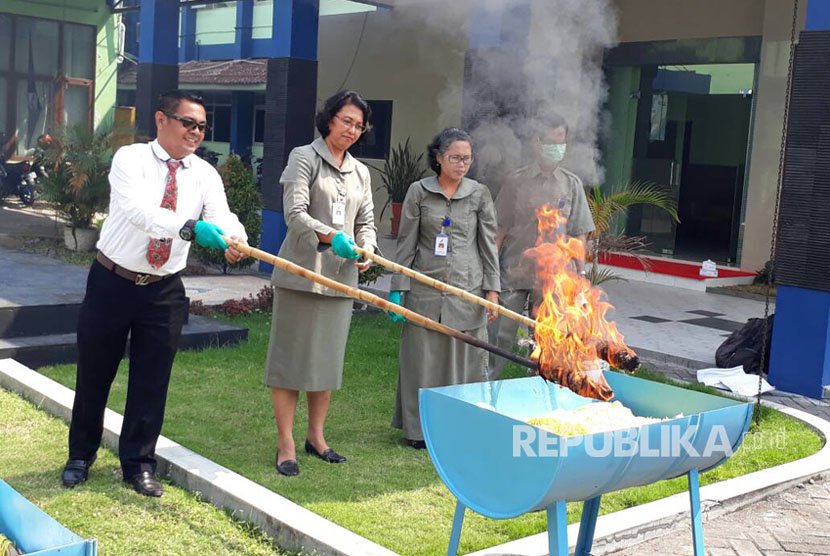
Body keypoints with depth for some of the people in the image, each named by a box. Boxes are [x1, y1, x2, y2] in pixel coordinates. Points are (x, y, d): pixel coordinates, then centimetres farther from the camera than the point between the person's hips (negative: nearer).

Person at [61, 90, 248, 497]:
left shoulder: (204, 174, -1)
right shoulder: (130, 159, -11)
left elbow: (222, 216, -18)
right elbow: (139, 210, -30)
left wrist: (234, 241, -42)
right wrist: (191, 227, -45)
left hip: (164, 291, 2)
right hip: (112, 281, -2)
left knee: (152, 380, 5)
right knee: (93, 374, 10)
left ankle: (138, 464, 22)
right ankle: (81, 456, 31)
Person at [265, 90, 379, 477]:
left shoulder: (360, 172, 17)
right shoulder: (304, 158, -1)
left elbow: (366, 222, 16)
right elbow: (295, 213, -12)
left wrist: (366, 249, -6)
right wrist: (331, 236, -27)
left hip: (341, 276, 6)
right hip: (302, 271, -6)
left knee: (329, 356, 11)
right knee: (292, 355, -1)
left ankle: (316, 436, 25)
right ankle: (285, 445, 7)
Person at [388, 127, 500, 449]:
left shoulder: (479, 195, 4)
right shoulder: (419, 192, 2)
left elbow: (488, 245, 6)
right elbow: (406, 243, 4)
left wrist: (492, 290, 0)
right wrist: (398, 289, 0)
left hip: (467, 289, 1)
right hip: (425, 288, 0)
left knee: (465, 359, 4)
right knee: (422, 359, 5)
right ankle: (419, 428, 19)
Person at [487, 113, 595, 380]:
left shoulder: (572, 184, 6)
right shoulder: (517, 181, 1)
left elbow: (579, 233, 7)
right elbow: (500, 229, 3)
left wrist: (581, 272, 2)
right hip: (513, 274, -1)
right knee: (499, 335, 2)